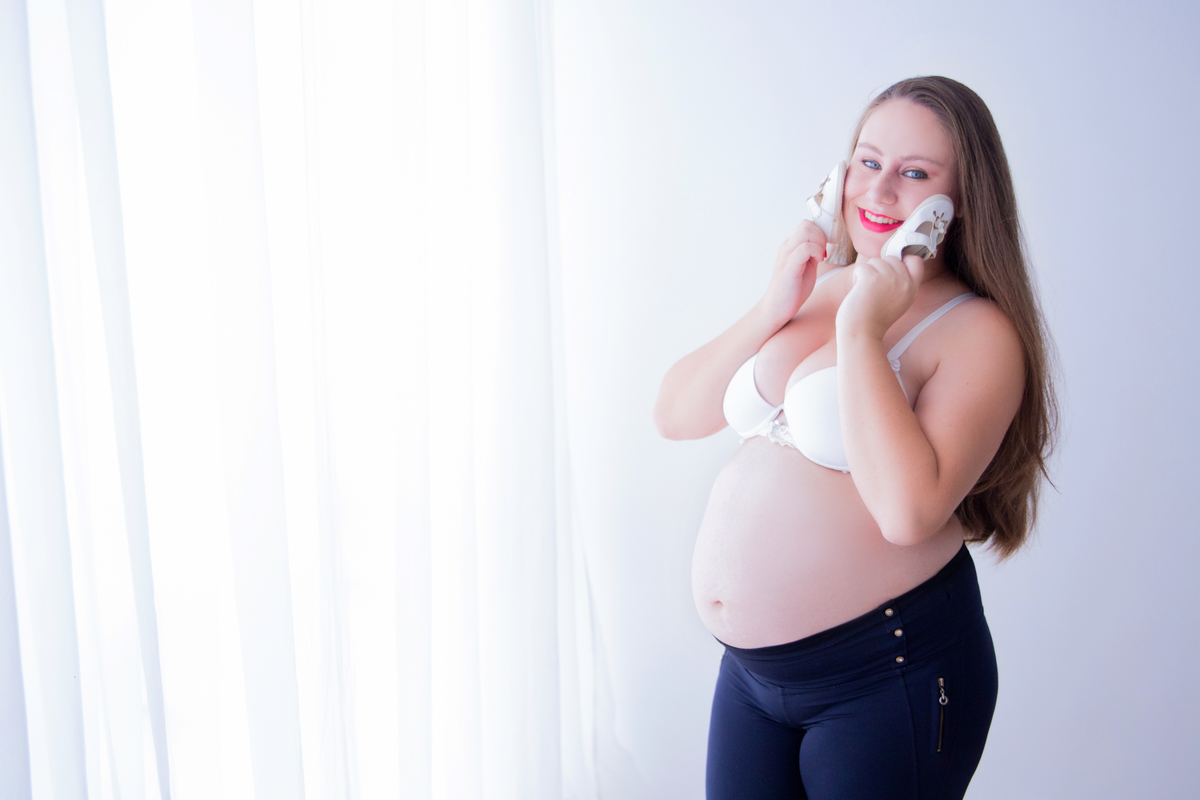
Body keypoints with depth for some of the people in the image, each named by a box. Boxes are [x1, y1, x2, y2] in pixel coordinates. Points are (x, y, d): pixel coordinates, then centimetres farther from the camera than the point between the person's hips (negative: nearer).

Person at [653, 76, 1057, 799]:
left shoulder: (979, 332, -12)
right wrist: (774, 309, -9)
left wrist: (860, 331, -22)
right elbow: (675, 415, 2)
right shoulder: (813, 287, 6)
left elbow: (908, 510, -27)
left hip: (887, 676, -6)